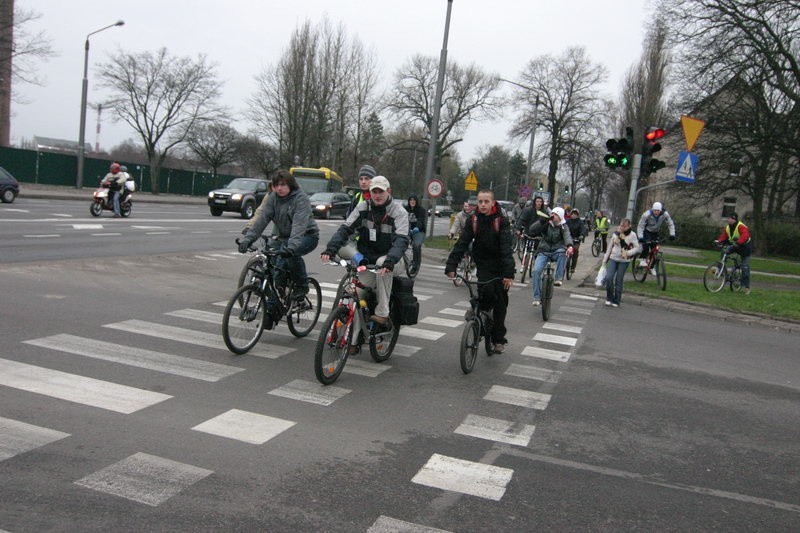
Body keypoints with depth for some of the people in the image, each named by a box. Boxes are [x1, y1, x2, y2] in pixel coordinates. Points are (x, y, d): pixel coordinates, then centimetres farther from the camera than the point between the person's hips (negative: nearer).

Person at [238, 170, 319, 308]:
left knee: (291, 254, -34)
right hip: (283, 237, 5)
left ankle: (302, 287, -14)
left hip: (307, 236, -5)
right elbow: (262, 219, -13)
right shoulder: (273, 198, -3)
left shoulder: (300, 198, -19)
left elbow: (299, 224, -34)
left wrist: (291, 246, -49)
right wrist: (247, 239, -27)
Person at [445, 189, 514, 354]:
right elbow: (462, 243, -14)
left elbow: (506, 248, -23)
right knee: (486, 291, -23)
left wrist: (509, 273, -34)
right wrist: (451, 266, -25)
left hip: (500, 266, -1)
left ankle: (498, 339, 17)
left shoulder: (502, 221, -14)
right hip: (483, 265, 1)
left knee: (500, 301, 3)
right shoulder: (473, 220, -7)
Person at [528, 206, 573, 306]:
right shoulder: (546, 224, -1)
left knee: (562, 251, -36)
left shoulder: (563, 227, -3)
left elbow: (567, 237, -25)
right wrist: (542, 221, -22)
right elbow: (531, 231, -13)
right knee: (536, 271, -19)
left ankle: (558, 278, -30)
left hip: (557, 252, -1)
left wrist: (569, 246, -47)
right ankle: (537, 297, -10)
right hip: (543, 252, 1)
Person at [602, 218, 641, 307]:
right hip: (613, 259, 3)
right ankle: (609, 298, 6)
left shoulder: (632, 235, -6)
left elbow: (637, 248, -4)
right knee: (608, 278, -11)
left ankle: (616, 301, 12)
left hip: (624, 261, -3)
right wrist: (605, 259, 11)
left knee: (619, 281, 1)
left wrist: (628, 253, -22)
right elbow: (610, 247, 10)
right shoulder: (616, 233, 3)